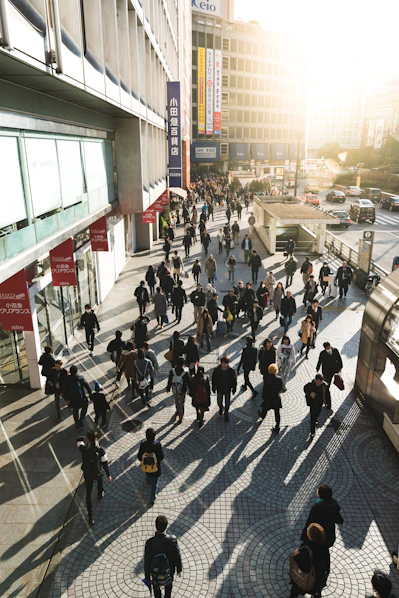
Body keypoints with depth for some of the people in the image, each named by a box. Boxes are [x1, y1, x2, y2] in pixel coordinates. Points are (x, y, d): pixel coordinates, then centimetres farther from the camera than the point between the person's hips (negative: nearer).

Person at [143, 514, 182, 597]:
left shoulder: (149, 543, -35)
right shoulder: (172, 540, -35)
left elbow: (147, 562, -20)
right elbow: (177, 556, -18)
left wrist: (147, 577, -2)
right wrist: (179, 569, 2)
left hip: (155, 571, 0)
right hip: (169, 570, 0)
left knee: (156, 585, 32)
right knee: (168, 584, 33)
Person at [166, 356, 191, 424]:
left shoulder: (172, 371, -21)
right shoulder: (185, 372, -27)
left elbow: (169, 381, -7)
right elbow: (189, 382, -15)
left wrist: (168, 388, 10)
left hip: (174, 390, 2)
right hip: (182, 390, -2)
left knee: (176, 401, 28)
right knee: (181, 403, 17)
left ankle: (178, 412, 51)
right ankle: (180, 418, 25)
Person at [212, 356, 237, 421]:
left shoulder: (231, 371, -18)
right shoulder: (216, 370, -18)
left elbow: (234, 380, -5)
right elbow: (213, 380, -4)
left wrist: (234, 389, 0)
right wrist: (213, 389, 2)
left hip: (228, 390, 0)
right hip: (219, 390, 0)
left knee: (227, 403, 13)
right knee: (219, 402, 17)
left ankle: (226, 414, 39)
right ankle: (221, 408, 52)